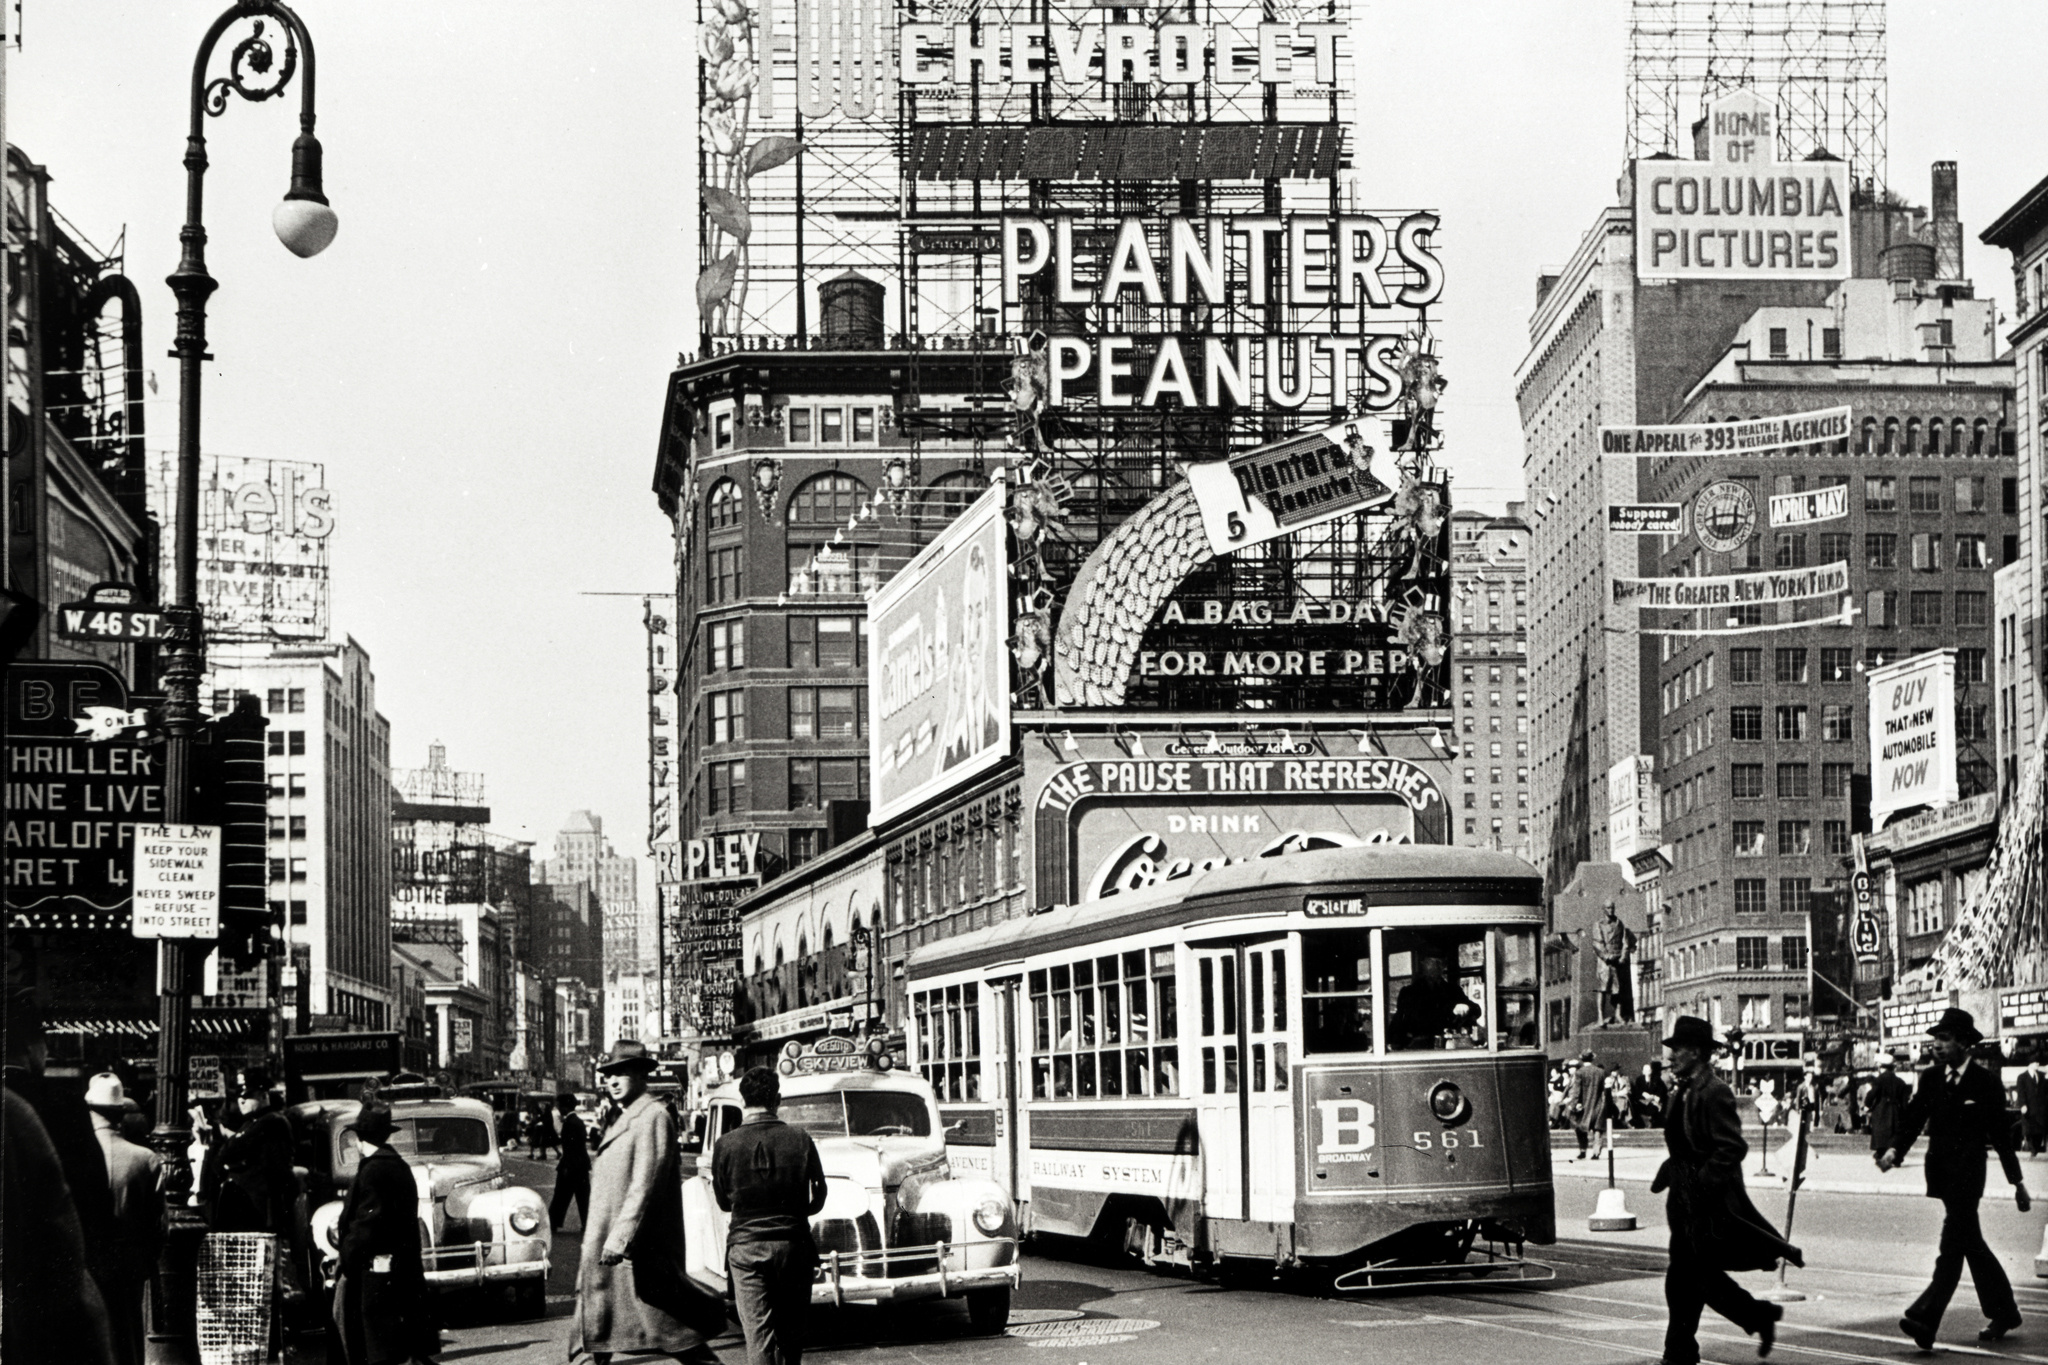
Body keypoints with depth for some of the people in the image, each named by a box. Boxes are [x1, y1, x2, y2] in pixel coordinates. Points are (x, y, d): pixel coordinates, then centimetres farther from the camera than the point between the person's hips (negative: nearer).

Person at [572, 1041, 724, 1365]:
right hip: (604, 1242, 10)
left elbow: (645, 1184, -21)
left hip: (640, 1247, -10)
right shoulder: (621, 1119, 17)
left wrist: (620, 1238, -26)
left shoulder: (653, 1117, -13)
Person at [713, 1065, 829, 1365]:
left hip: (745, 1248, -1)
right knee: (790, 1331, 16)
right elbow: (818, 1199, 4)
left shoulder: (726, 1145, -7)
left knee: (757, 1332, -3)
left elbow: (724, 1202, 7)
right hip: (792, 1244, 1)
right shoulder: (800, 1140, -6)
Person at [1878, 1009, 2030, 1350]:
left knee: (1952, 1245, -12)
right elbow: (1913, 1119, 4)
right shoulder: (1930, 1078, 9)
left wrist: (2018, 1182, 5)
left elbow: (2001, 1133, 0)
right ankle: (2003, 1313, 28)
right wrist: (1894, 1149, -15)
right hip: (1940, 1170, 6)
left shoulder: (1986, 1082, -4)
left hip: (1968, 1172, -6)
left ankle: (1925, 1320, -21)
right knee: (1971, 1244, 15)